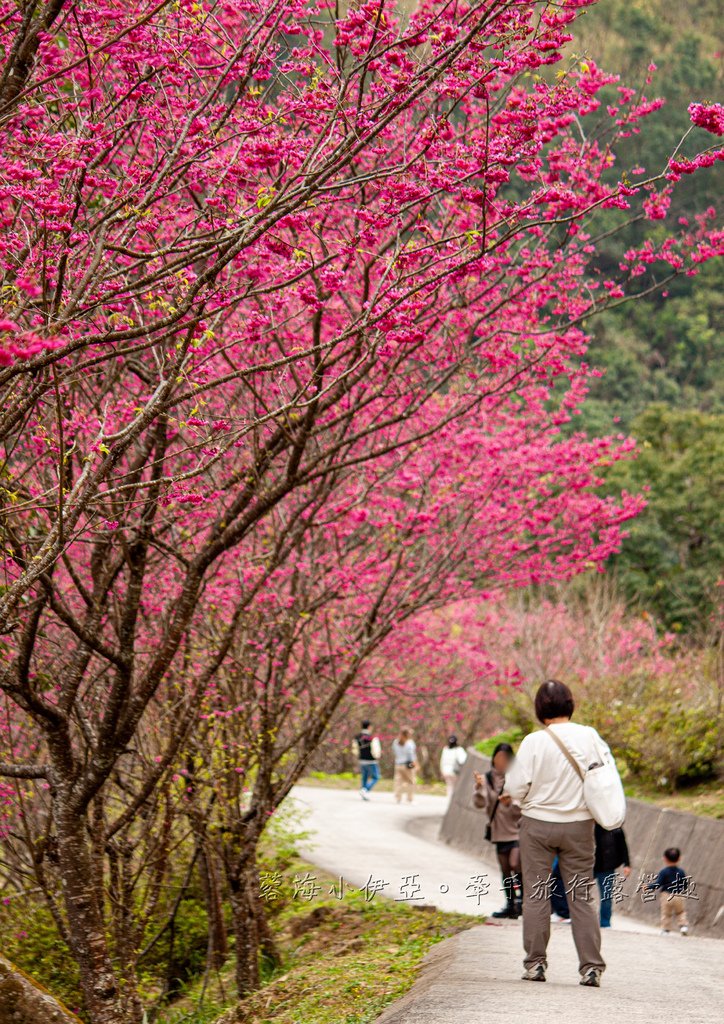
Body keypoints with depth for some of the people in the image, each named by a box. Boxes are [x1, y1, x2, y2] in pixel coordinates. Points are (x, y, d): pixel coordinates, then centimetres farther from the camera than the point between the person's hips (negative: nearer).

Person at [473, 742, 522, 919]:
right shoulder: (487, 778, 2)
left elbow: (522, 807, -10)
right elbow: (480, 803, -8)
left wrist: (510, 803, -29)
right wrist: (479, 788, -25)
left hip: (517, 829, -5)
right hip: (499, 830, 5)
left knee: (515, 865, -18)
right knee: (505, 870, 11)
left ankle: (521, 898, -2)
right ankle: (511, 904, 20)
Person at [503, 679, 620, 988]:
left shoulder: (534, 741, -12)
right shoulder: (589, 736, -5)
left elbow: (517, 787, -12)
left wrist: (508, 793, 10)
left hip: (538, 823, -2)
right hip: (579, 824, 2)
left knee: (536, 895, 8)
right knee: (582, 897, 7)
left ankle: (536, 963, 9)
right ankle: (591, 967, 2)